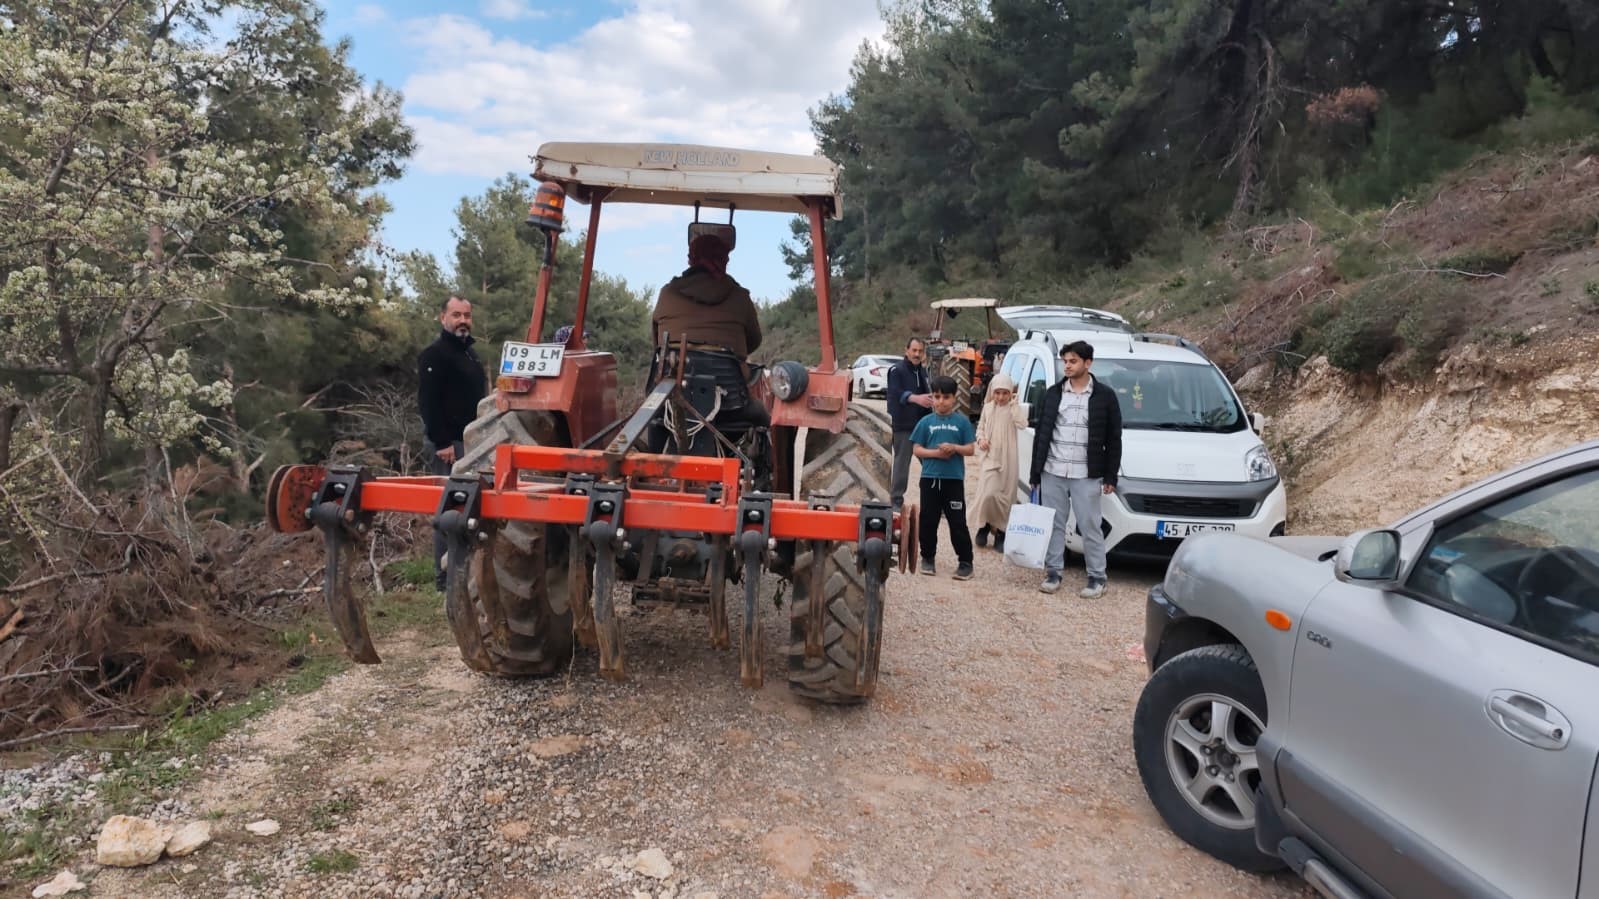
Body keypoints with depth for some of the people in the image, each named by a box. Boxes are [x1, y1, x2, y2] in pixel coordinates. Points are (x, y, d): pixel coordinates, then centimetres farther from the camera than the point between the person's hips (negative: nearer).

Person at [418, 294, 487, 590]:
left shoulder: (468, 352, 20)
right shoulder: (434, 354, -10)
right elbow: (428, 403, -18)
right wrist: (442, 443, -22)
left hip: (470, 442, 9)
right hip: (447, 444, -9)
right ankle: (445, 577, -1)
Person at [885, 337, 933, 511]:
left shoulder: (923, 371, 17)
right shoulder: (896, 370, -7)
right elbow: (895, 392, -24)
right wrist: (916, 398, -39)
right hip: (903, 425, -6)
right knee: (902, 462, -2)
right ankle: (896, 500, 7)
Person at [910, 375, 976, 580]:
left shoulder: (962, 422, 2)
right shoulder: (926, 422, 4)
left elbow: (970, 448, 1)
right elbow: (916, 449, 2)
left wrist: (954, 448, -17)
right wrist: (936, 452, -13)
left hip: (954, 478, -2)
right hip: (930, 478, 2)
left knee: (957, 522, 0)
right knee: (928, 520, 9)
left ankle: (965, 562, 8)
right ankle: (928, 558, 24)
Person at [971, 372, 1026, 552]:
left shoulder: (1014, 408, -2)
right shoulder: (988, 408, 6)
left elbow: (1022, 425, -20)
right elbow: (980, 427, 16)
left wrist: (1014, 404, -17)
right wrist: (981, 439, -3)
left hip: (1007, 460, -1)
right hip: (989, 458, 1)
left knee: (1005, 497, 3)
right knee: (988, 494, -11)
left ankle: (1001, 532, 14)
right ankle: (984, 526, 11)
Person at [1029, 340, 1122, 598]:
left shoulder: (1105, 395, 0)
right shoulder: (1053, 393, 7)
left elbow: (1114, 439, 2)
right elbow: (1041, 433, 9)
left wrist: (1110, 476, -3)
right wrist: (1035, 472, 6)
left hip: (1086, 475, -3)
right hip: (1052, 472, 3)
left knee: (1090, 527, 2)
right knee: (1054, 525, 8)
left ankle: (1097, 577, 14)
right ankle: (1053, 573, 19)